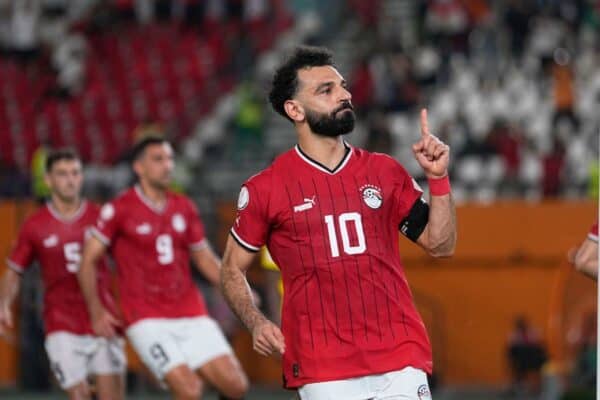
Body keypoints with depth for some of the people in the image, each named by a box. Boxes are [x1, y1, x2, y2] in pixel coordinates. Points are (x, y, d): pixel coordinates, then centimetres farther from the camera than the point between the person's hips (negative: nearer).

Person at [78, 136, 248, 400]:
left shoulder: (184, 208, 11)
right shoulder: (120, 210, -4)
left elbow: (204, 259, 18)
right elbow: (88, 261, 0)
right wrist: (97, 312, -3)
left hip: (191, 316, 5)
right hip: (147, 319, -5)